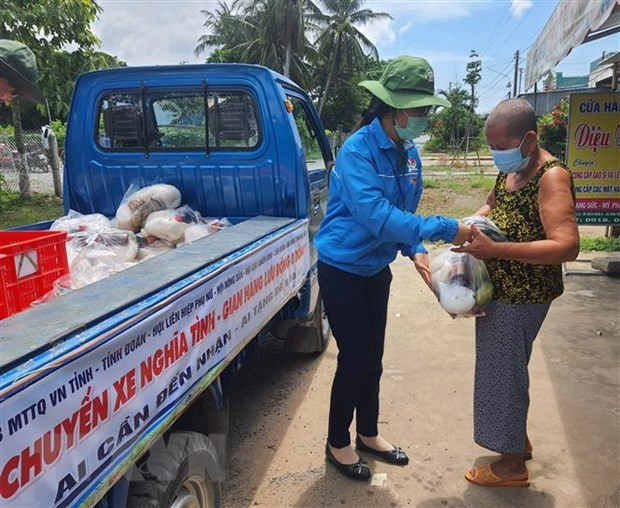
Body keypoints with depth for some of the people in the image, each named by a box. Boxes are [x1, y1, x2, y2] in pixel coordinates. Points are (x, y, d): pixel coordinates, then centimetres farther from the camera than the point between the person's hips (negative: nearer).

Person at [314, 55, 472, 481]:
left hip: (377, 270, 7)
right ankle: (338, 443, 27)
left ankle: (368, 433, 39)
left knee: (373, 358, 17)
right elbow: (376, 216, -34)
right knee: (355, 359, 3)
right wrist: (446, 230, -33)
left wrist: (415, 250, -9)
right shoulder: (357, 150, -24)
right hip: (343, 271, -7)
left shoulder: (409, 153, 0)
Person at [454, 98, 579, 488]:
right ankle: (519, 440, 40)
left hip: (522, 295, -9)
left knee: (504, 371, 2)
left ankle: (512, 465, 21)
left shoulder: (552, 177, -21)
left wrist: (494, 249, -35)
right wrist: (472, 226, 1)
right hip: (501, 289, 9)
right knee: (504, 368, 21)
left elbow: (567, 247, -30)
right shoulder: (509, 171, 6)